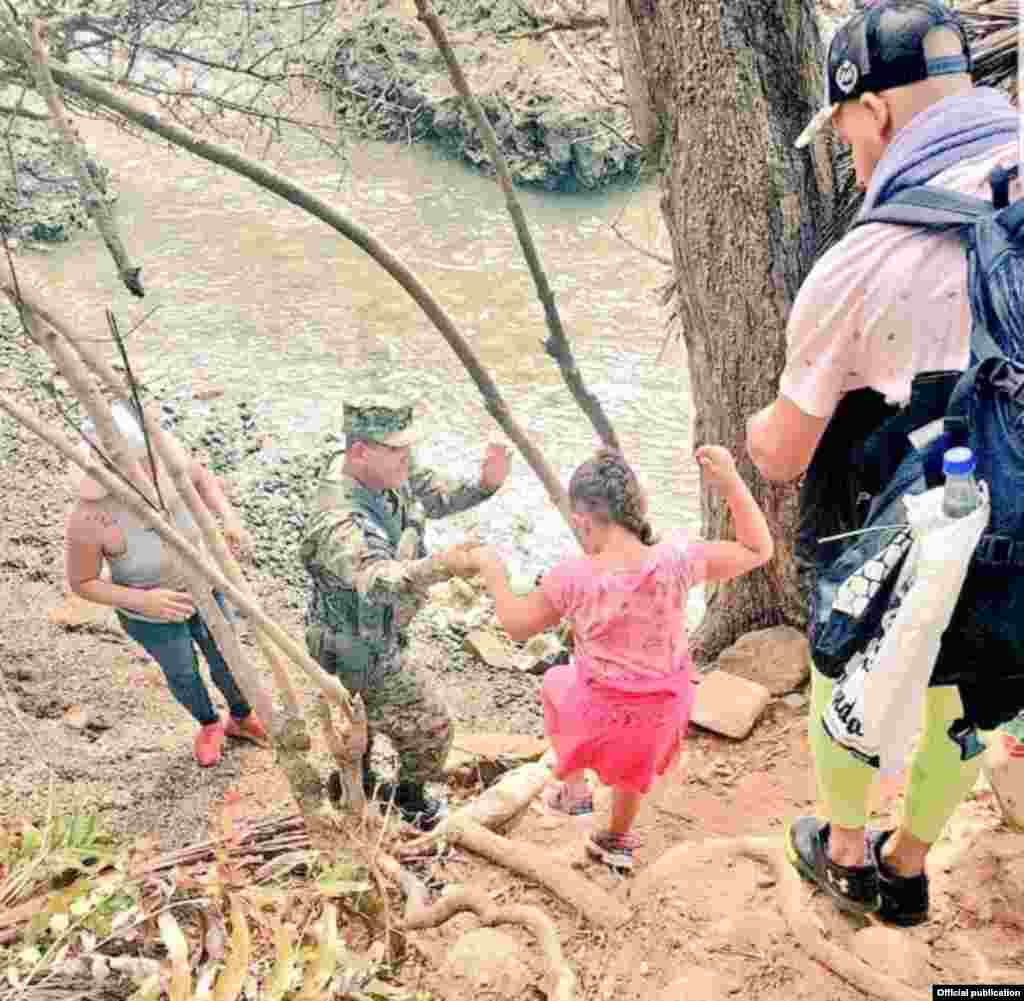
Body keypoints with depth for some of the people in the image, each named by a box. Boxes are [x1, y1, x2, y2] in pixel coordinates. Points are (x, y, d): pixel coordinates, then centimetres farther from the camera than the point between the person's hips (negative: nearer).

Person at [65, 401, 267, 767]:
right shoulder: (89, 519, -39)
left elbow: (202, 477, -7)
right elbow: (81, 583, -21)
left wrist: (230, 519, -23)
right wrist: (143, 600, -35)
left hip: (201, 587, 3)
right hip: (149, 613, -3)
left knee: (225, 659, 26)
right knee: (183, 674, 26)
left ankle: (241, 718, 59)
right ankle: (209, 723, 62)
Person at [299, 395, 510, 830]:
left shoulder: (386, 474, -13)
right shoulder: (337, 521, -41)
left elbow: (435, 493, 1)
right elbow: (378, 579, -58)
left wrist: (484, 484, -19)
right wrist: (439, 566, -76)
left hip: (370, 633, 9)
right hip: (358, 655, -9)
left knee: (361, 711, 32)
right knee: (428, 726, 9)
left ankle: (357, 782, 58)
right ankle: (410, 800, 36)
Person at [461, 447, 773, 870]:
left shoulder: (572, 577, -28)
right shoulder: (677, 561, -24)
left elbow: (517, 624, -10)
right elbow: (758, 551, -10)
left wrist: (492, 570, 5)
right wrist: (731, 480, -13)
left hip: (599, 709, -2)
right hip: (664, 708, 3)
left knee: (553, 685, 34)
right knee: (633, 770, 36)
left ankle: (574, 787, 36)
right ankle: (618, 840, 59)